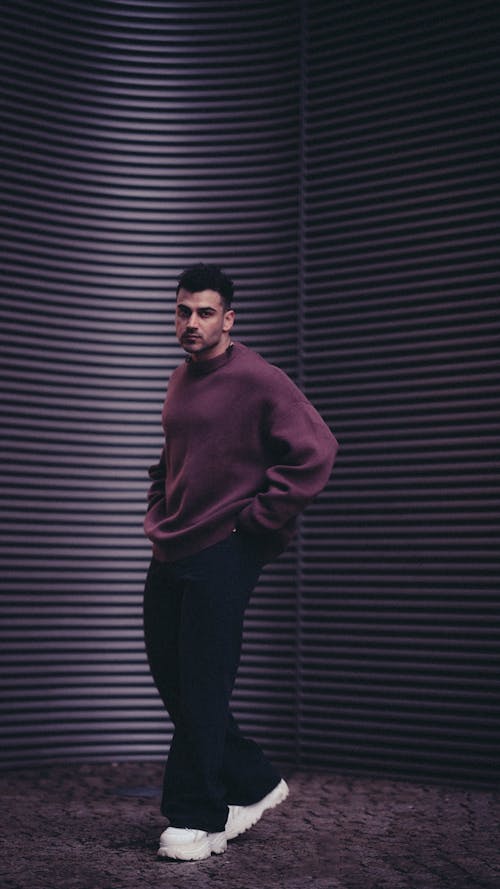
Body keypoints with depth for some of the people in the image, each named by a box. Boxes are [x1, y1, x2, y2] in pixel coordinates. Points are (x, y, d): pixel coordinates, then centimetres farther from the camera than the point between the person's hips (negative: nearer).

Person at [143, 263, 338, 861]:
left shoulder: (257, 381, -10)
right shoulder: (180, 381, 15)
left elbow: (315, 452, -16)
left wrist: (254, 521, -13)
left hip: (222, 555, -8)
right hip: (169, 554, 9)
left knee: (201, 689, -4)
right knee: (171, 677, 12)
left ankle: (198, 820, 9)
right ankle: (254, 784, 26)